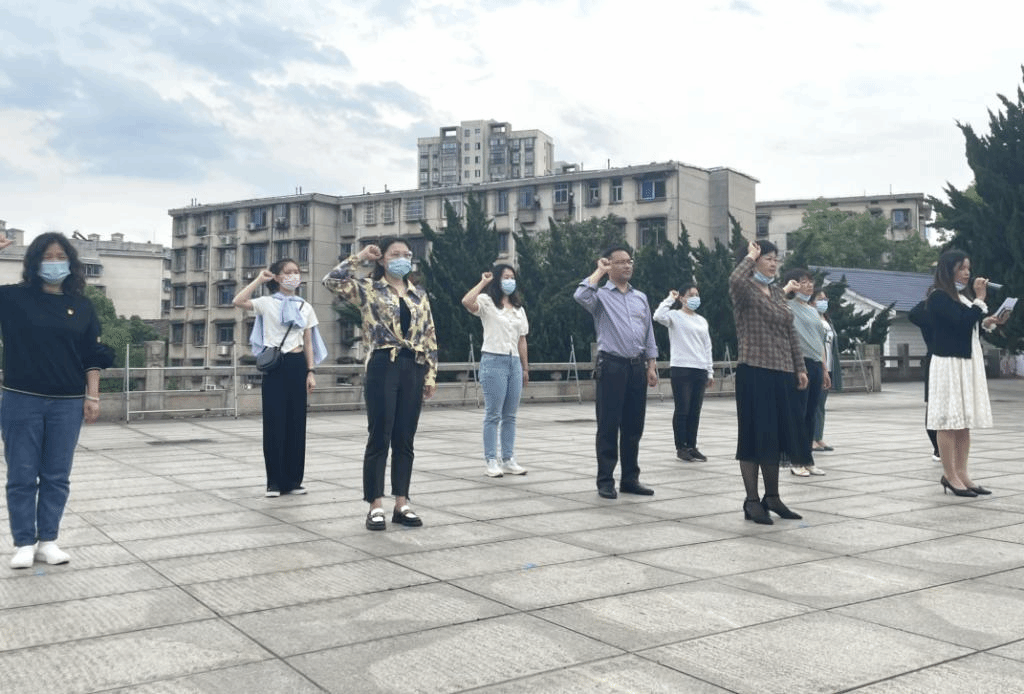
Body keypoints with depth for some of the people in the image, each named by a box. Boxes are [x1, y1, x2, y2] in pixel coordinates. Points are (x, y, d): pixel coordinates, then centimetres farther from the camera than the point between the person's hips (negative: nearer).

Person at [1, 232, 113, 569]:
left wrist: (92, 396, 0)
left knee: (57, 477, 7)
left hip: (67, 403, 1)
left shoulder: (82, 306, 6)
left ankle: (48, 541, 16)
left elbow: (92, 357, 8)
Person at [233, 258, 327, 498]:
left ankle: (293, 479, 13)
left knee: (296, 422, 5)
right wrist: (259, 279, -8)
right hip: (274, 365, -3)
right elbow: (238, 301, -16)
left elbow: (308, 343, 11)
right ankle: (274, 481, 5)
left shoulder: (305, 307, 12)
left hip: (297, 365, 3)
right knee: (274, 423, -3)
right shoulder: (267, 303, 2)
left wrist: (311, 372, 3)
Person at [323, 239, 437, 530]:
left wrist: (431, 374, 8)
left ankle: (402, 504, 14)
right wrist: (359, 257, -2)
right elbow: (332, 281, -11)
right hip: (383, 367, -4)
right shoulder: (368, 289, 4)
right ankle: (376, 506, 5)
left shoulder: (419, 295, 15)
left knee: (405, 439, 8)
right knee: (379, 438, -1)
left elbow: (429, 337, 14)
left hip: (413, 369, 4)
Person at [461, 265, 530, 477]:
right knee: (493, 415, -4)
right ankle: (491, 461, 1)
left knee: (510, 416, 8)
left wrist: (525, 368, 14)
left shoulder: (518, 308, 18)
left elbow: (521, 340, 18)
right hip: (493, 361, -6)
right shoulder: (487, 302, -2)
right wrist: (483, 282, -14)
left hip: (514, 362, 6)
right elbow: (466, 302, -25)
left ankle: (508, 460, 14)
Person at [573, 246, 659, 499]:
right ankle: (605, 480, 7)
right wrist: (599, 271, -10)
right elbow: (580, 296, -25)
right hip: (611, 366, -5)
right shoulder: (601, 295, -1)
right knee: (608, 426, -1)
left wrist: (652, 366, 9)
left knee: (634, 426, 9)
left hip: (637, 366, 5)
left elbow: (649, 334, 16)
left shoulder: (641, 297, 15)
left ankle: (630, 479, 19)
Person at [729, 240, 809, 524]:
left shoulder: (777, 293, 17)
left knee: (776, 435, 12)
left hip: (782, 374, 7)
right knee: (755, 435, -3)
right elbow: (735, 279, -32)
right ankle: (752, 501, 5)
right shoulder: (745, 290, -5)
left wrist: (800, 368, 13)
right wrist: (750, 256, -14)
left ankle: (772, 497, 22)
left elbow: (791, 333, 19)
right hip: (755, 372, -7)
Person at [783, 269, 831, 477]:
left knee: (811, 415, 9)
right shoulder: (789, 306, -3)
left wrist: (825, 369, 20)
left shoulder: (813, 311, 19)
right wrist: (786, 289, -17)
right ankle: (797, 461, 3)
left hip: (816, 365, 7)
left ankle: (808, 460, 15)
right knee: (798, 414, -3)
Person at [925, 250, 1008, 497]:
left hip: (969, 362, 9)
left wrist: (990, 322, 4)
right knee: (950, 421, -6)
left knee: (965, 421, 7)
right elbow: (962, 322, -19)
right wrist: (980, 298, -11)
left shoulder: (963, 295, 18)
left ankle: (962, 474, 10)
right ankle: (950, 476, -4)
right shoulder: (939, 296, -8)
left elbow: (971, 325, 20)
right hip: (949, 363, -9)